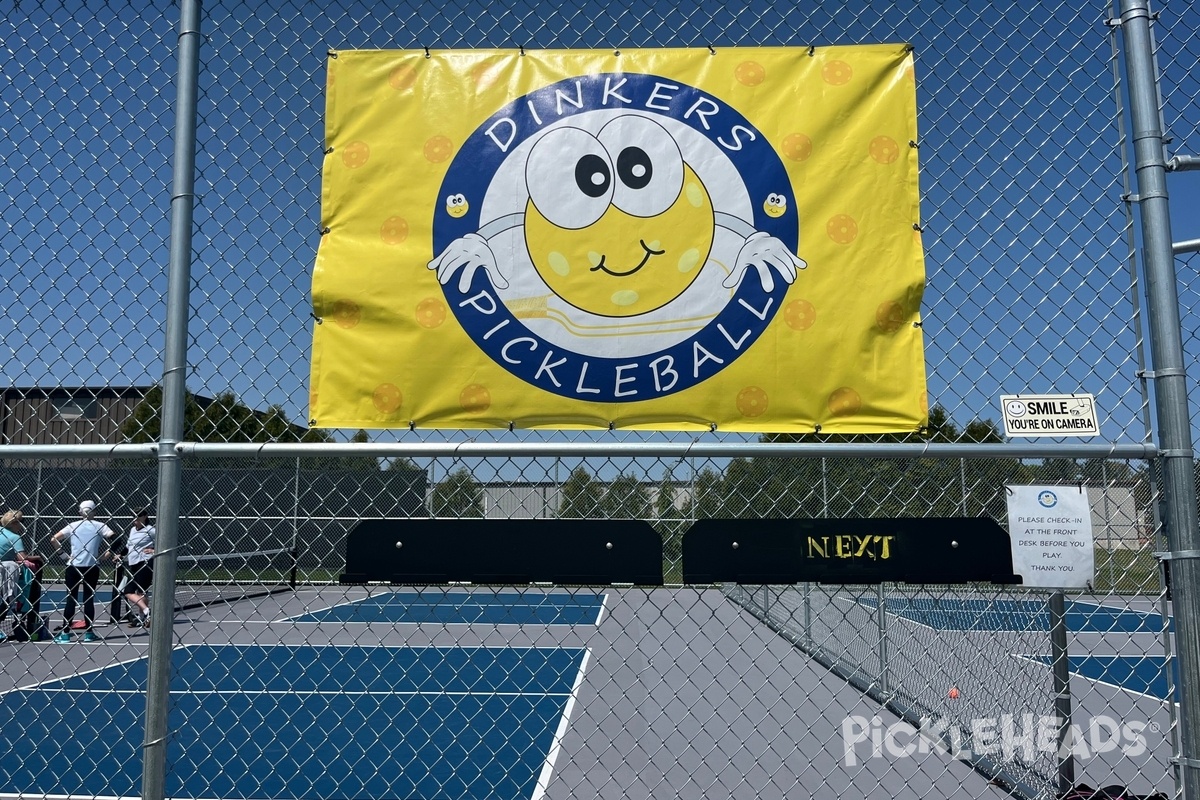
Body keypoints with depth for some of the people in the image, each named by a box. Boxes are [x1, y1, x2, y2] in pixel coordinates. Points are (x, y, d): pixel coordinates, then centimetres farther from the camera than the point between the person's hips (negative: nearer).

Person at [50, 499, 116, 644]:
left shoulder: (73, 526, 3)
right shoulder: (99, 526, -1)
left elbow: (54, 539, -2)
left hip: (73, 566, 1)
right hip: (92, 567, -1)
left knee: (70, 599, 5)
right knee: (89, 599, 7)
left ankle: (65, 633, 3)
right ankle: (88, 632, 9)